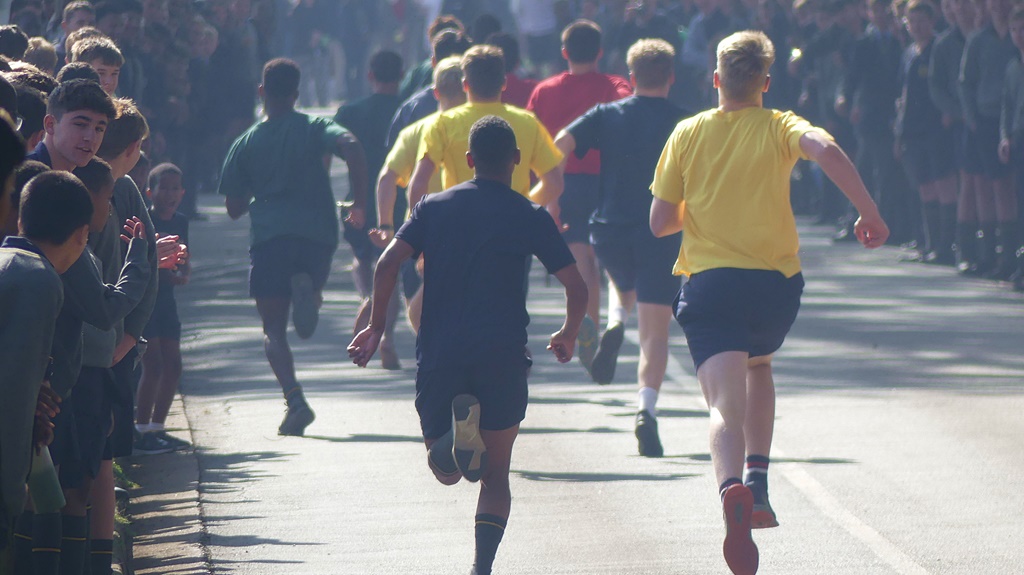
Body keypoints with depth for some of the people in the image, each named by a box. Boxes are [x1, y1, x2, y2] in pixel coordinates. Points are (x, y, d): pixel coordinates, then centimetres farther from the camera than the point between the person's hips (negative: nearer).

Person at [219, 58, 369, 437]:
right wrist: (359, 202, -7)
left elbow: (234, 208, 12)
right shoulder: (316, 128, 7)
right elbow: (352, 148, -14)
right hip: (317, 232, 0)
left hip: (269, 236, 0)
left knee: (274, 328, 3)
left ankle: (294, 398, -20)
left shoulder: (246, 143, 10)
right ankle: (307, 288, -14)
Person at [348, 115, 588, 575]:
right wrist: (568, 336, 18)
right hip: (502, 356, -1)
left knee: (447, 472, 10)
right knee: (496, 474, 10)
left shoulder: (433, 208, 9)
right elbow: (576, 287, -1)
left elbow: (388, 263, -3)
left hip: (439, 355, 1)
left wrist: (376, 326, 7)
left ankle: (455, 428, -24)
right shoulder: (530, 218, 3)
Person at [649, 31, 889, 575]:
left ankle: (732, 489, -43)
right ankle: (758, 483, 21)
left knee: (726, 407, -13)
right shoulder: (779, 128, 2)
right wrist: (870, 214, -18)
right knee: (757, 365, 32)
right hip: (775, 282, 1)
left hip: (709, 284, -1)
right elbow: (827, 150, -20)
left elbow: (660, 222, 7)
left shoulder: (688, 134, 6)